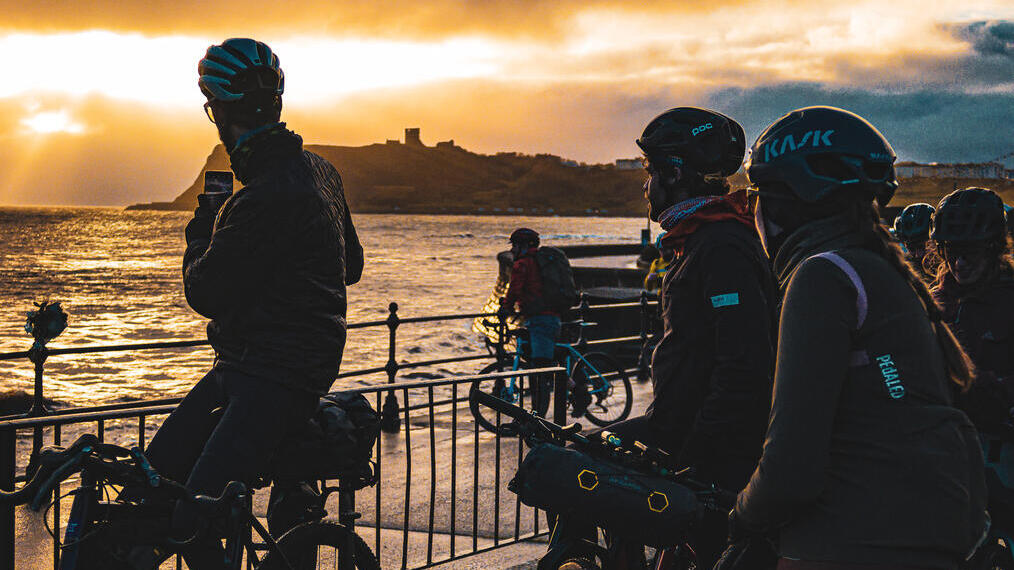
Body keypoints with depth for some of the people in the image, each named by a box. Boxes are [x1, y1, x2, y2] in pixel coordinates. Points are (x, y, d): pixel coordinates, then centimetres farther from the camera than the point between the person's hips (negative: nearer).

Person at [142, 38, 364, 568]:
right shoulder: (320, 172, 9)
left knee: (193, 522, -16)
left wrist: (201, 230, 2)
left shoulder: (270, 198, -23)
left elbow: (204, 292, -15)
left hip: (275, 379, -10)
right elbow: (352, 265, 21)